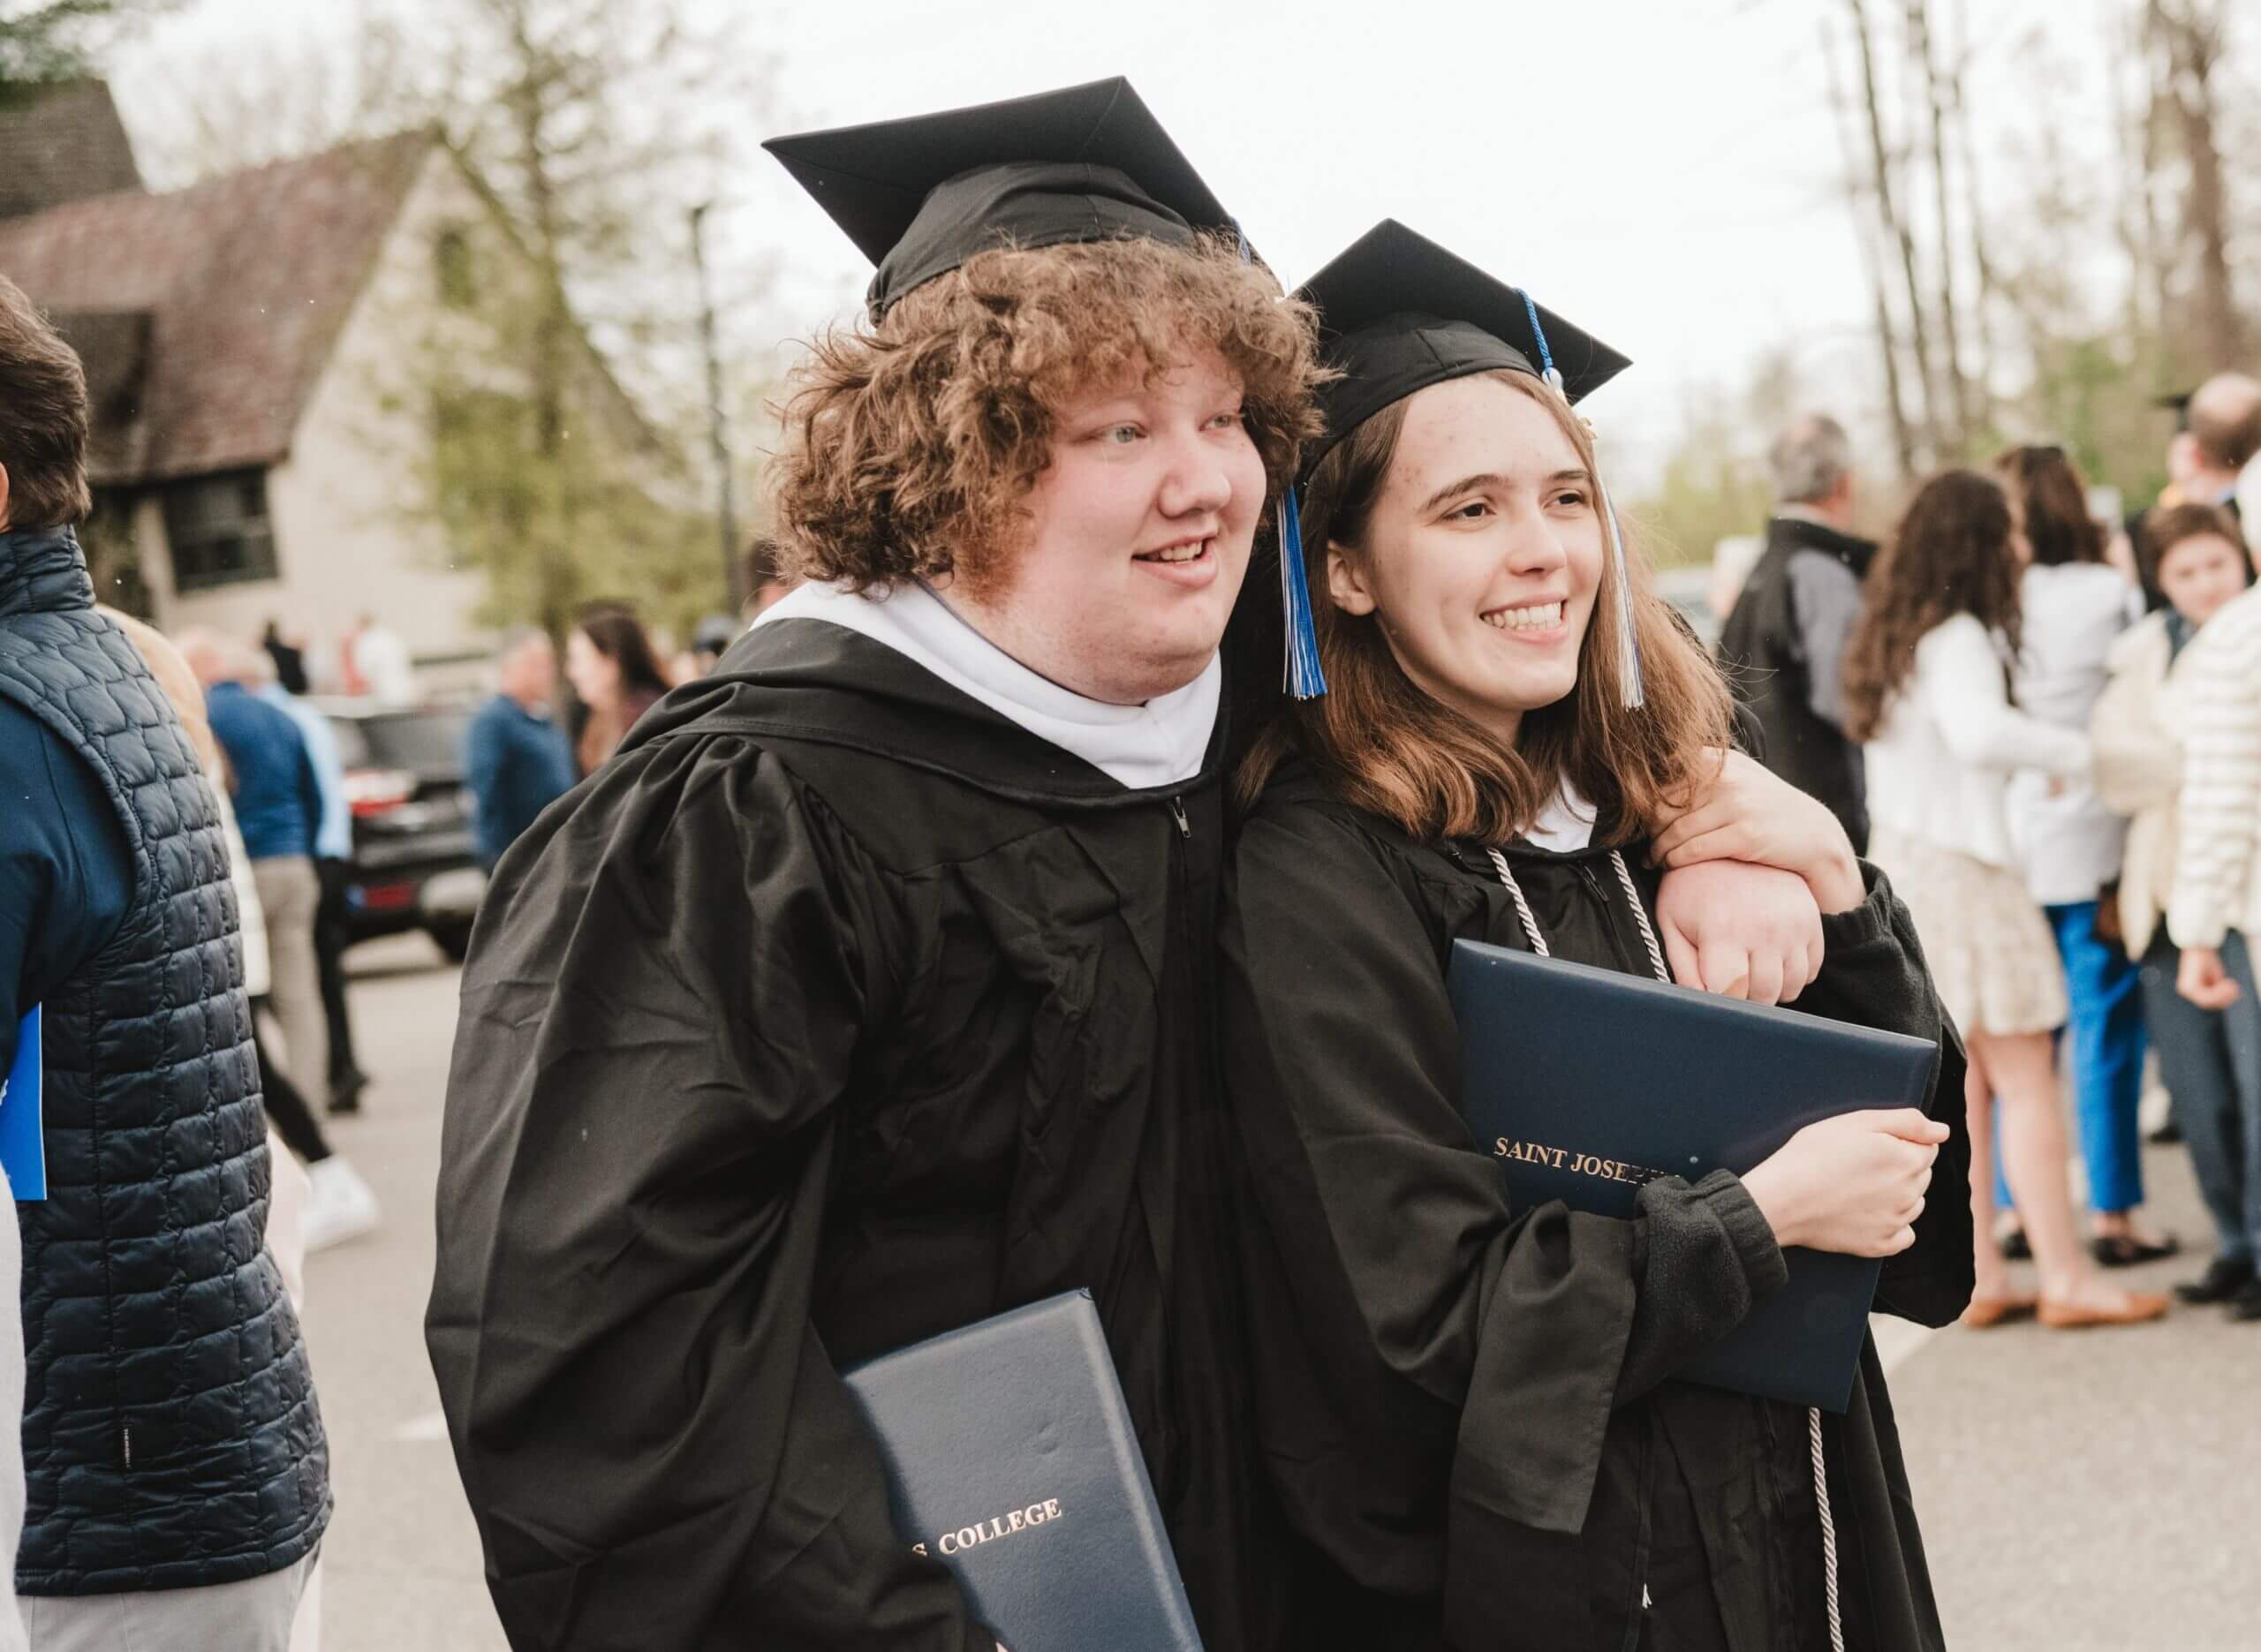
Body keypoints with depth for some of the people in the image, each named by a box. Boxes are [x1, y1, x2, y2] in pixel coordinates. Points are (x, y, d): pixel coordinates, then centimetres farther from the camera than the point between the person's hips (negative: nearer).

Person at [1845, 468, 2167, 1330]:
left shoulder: (1896, 637, 12)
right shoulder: (1957, 640, -17)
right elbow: (1979, 732, -35)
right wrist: (2080, 751, -28)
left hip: (1903, 863, 9)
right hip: (1961, 868, -9)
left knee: (1961, 1082, 12)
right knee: (2025, 1079, -4)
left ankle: (1979, 1275, 14)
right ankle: (2065, 1277, -1)